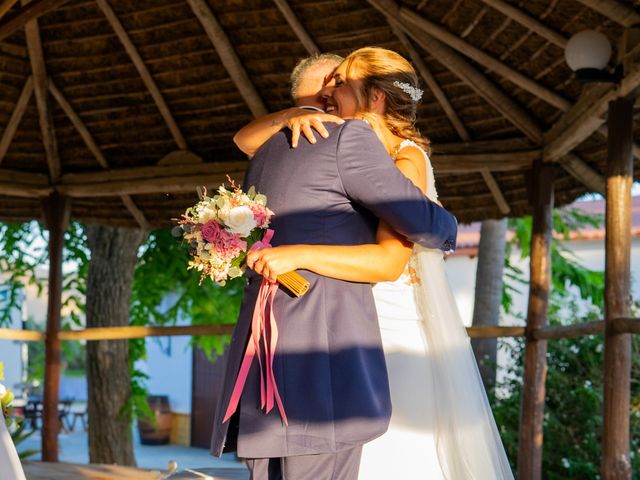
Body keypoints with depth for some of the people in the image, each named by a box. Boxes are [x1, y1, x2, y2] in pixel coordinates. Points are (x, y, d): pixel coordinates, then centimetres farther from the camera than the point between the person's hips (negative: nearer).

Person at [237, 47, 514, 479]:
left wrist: (297, 255, -32)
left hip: (397, 334, -6)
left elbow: (389, 261, -24)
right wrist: (294, 116, -9)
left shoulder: (406, 159, -9)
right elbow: (246, 139, 10)